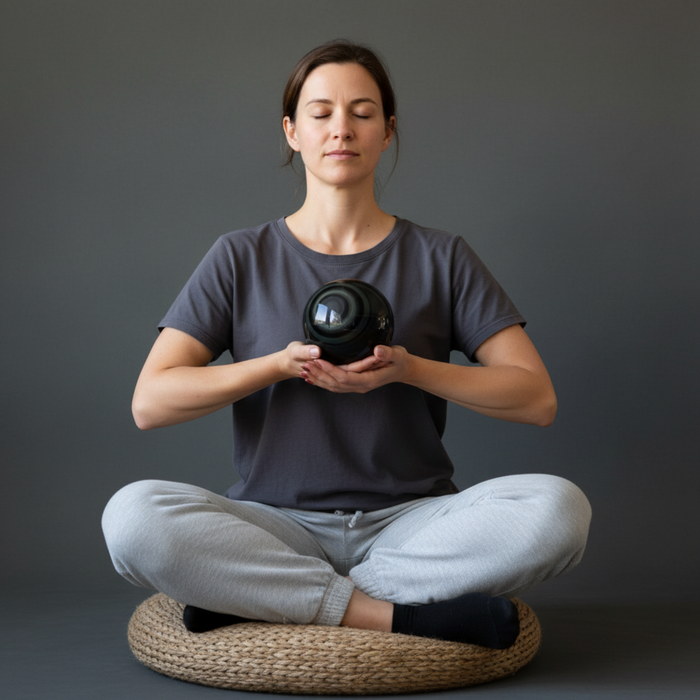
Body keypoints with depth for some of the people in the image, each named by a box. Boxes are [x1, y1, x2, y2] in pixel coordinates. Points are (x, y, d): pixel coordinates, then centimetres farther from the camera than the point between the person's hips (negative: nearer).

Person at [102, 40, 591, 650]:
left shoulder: (441, 258, 7)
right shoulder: (241, 259, 7)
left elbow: (537, 398, 1)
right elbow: (150, 402, -2)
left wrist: (409, 369, -14)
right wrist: (283, 364, -14)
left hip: (408, 523, 1)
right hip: (278, 526, -1)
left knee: (559, 508, -29)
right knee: (132, 515, -29)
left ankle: (249, 598, -22)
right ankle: (398, 615, -24)